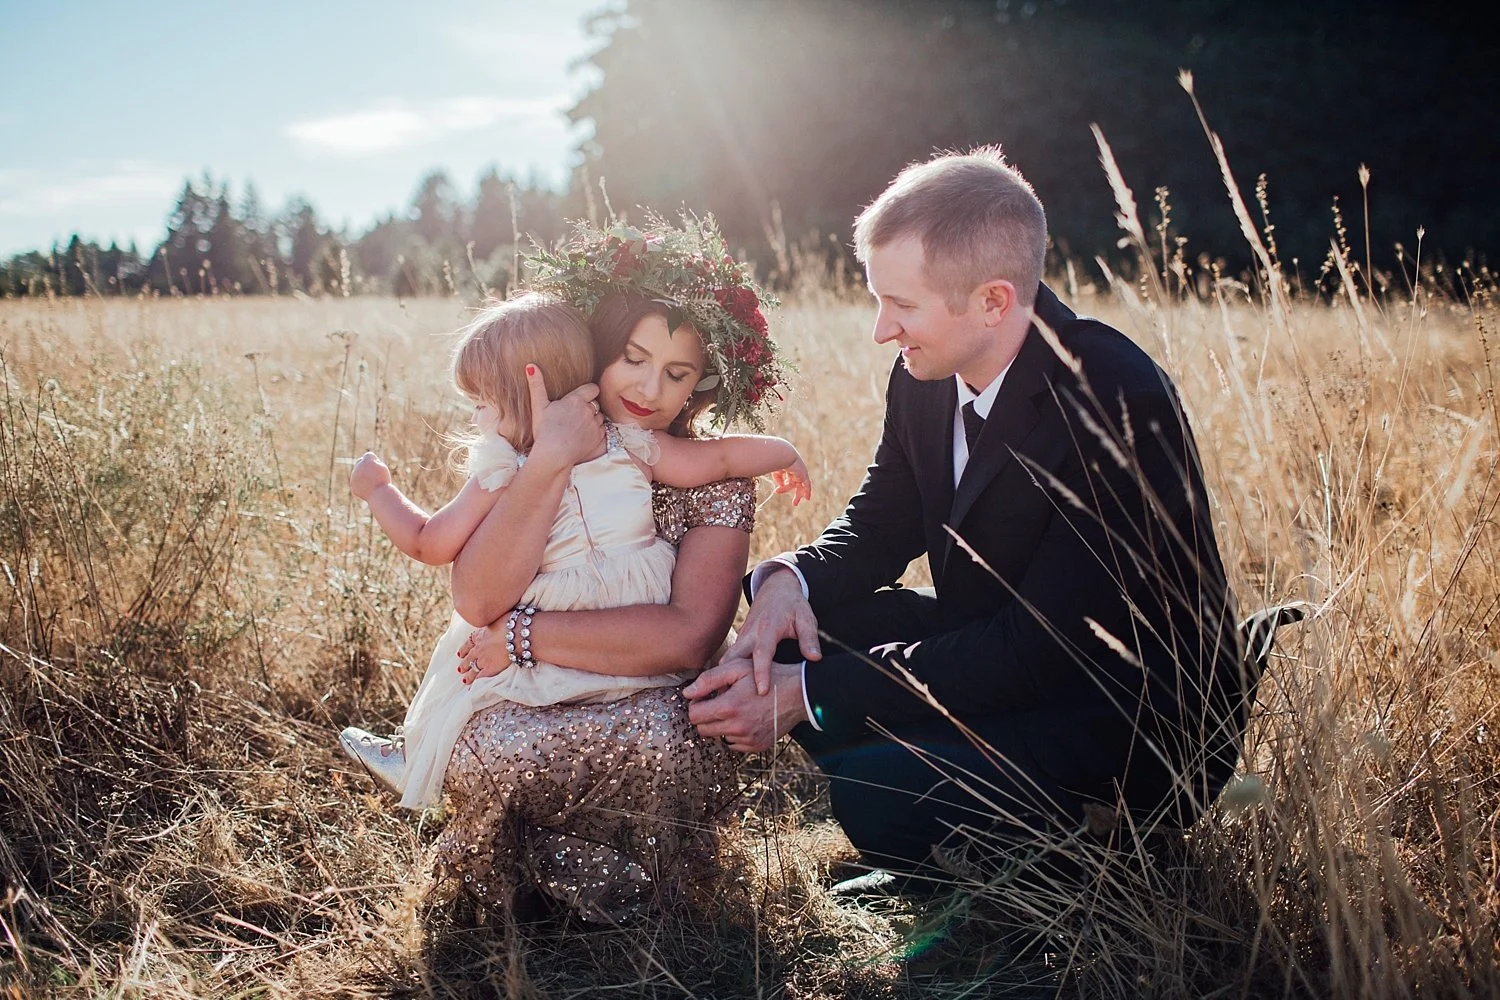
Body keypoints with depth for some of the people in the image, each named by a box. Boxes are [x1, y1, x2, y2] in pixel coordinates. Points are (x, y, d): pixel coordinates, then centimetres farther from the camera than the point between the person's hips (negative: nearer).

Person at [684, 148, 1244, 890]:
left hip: (1137, 717, -8)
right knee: (793, 620, -2)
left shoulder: (1119, 404, -28)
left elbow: (1039, 649, -29)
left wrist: (805, 693, -28)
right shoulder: (927, 375, -4)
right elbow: (880, 523, 10)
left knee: (880, 788, -28)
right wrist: (791, 579, -15)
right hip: (997, 649, 8)